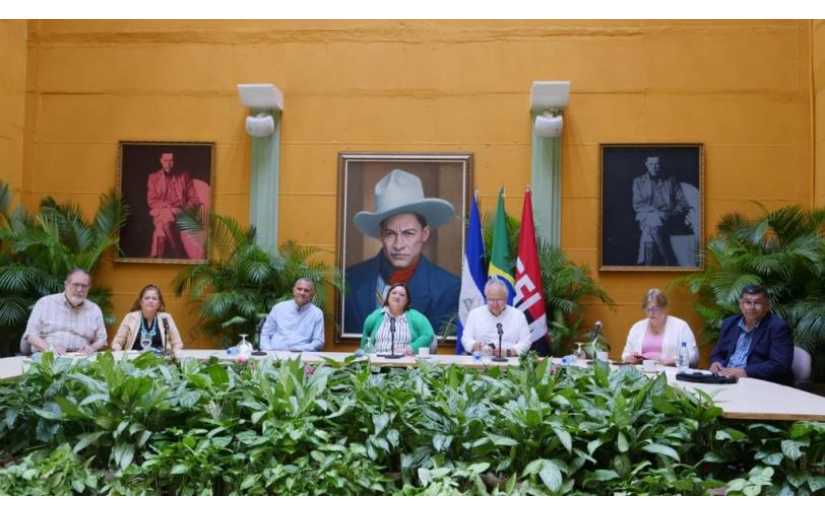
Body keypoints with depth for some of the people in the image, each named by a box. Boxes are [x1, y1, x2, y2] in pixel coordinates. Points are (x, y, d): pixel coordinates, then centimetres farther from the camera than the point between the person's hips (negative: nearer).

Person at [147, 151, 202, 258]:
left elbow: (193, 198, 11)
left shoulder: (184, 175, 14)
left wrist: (187, 208, -11)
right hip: (161, 212, 0)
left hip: (180, 213, 0)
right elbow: (152, 201, 6)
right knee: (166, 221, -36)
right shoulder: (153, 177, 13)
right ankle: (182, 256, -36)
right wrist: (169, 206, -11)